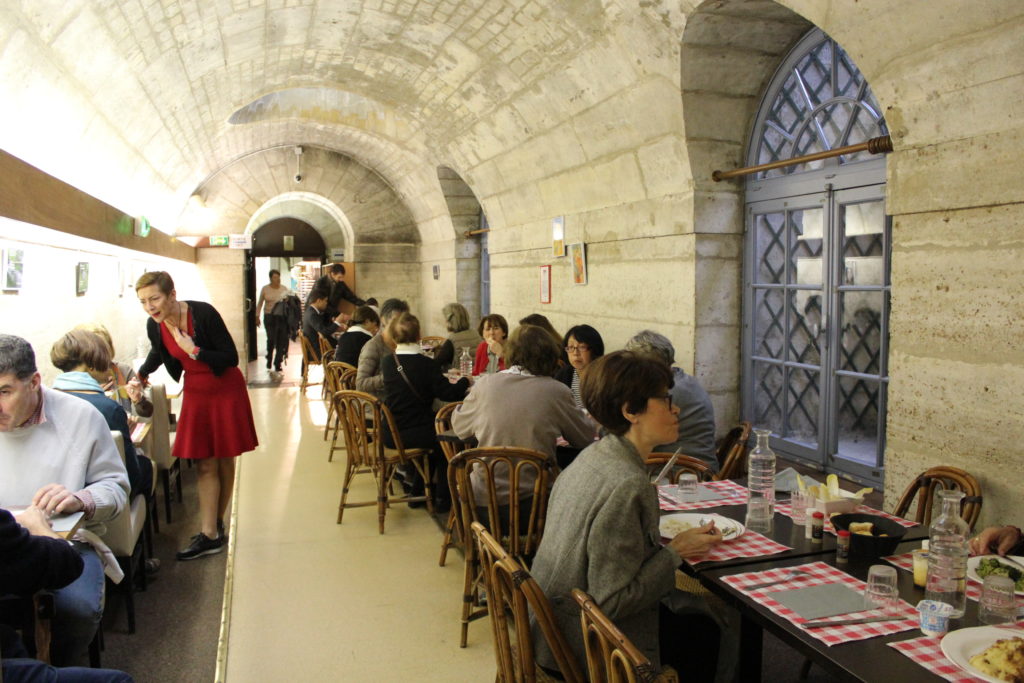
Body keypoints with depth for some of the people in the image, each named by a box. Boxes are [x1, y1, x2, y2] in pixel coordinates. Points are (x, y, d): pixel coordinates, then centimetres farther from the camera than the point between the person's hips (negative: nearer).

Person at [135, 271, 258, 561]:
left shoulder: (203, 313, -24)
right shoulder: (155, 325, -7)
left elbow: (231, 357, -21)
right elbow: (158, 354, 17)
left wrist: (193, 350, -30)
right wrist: (140, 376, 2)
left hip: (225, 391, -4)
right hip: (195, 393, 4)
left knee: (223, 460, 7)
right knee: (205, 464, 1)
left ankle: (216, 523, 20)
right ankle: (211, 534, 3)